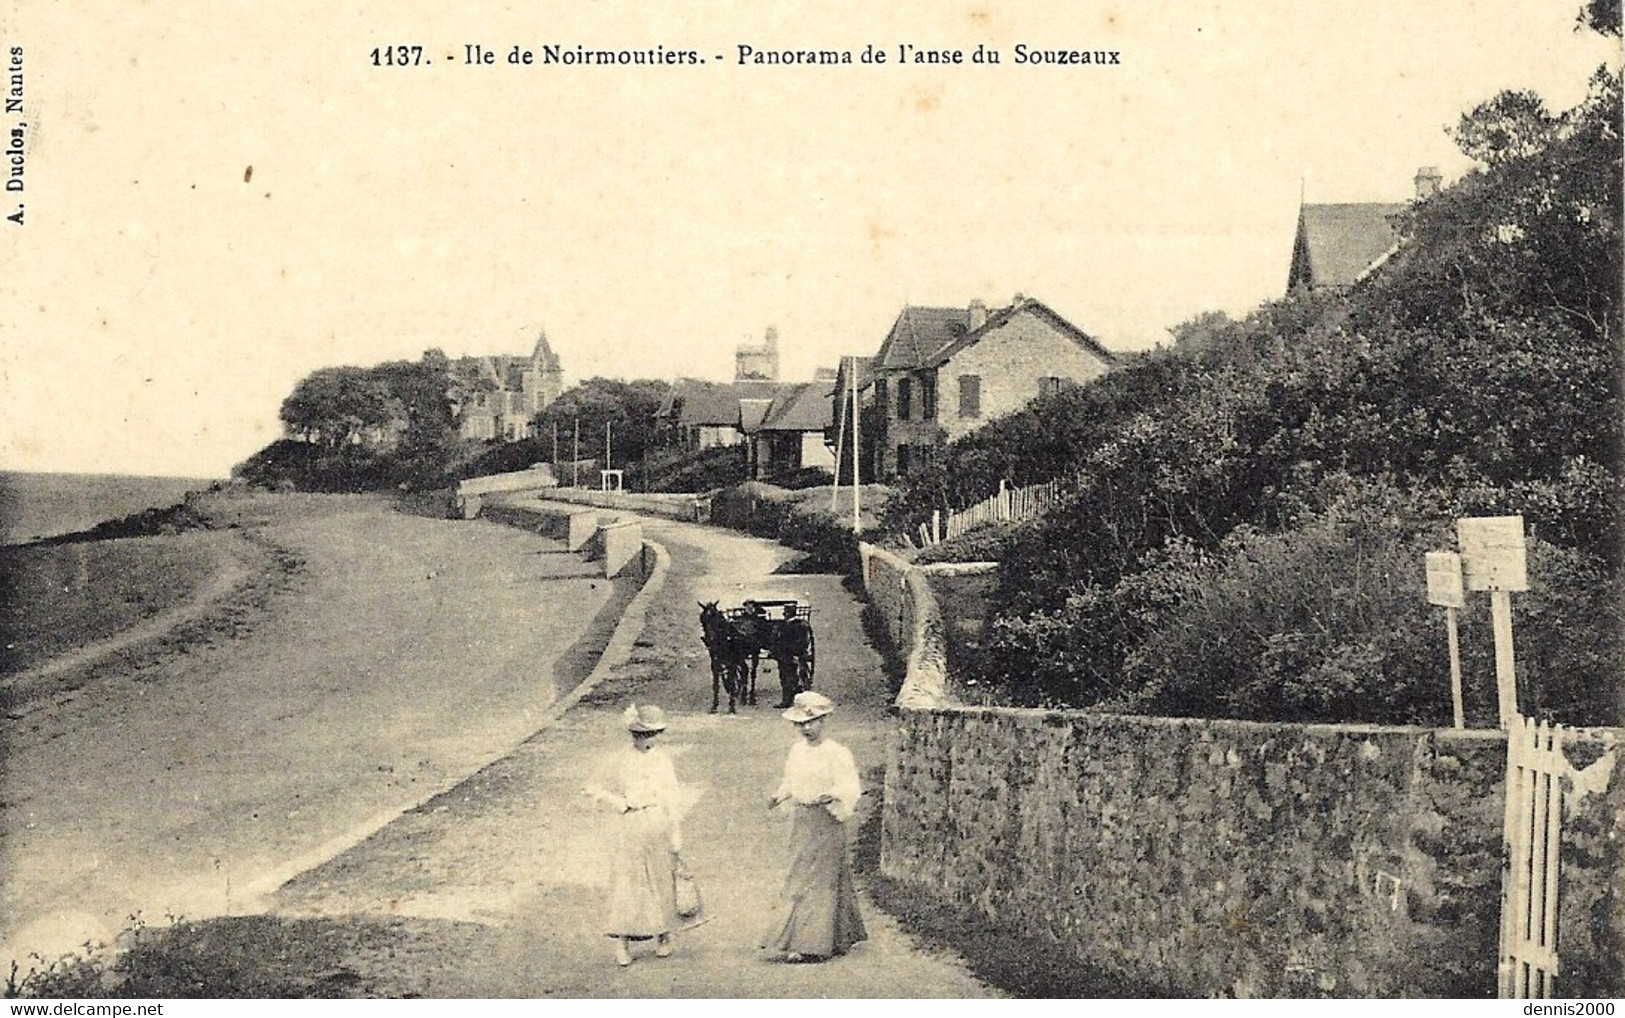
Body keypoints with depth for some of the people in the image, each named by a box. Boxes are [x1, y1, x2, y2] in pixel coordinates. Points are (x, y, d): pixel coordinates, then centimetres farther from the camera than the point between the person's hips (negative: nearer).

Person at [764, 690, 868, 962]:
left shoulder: (836, 753, -12)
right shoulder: (797, 750, 10)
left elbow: (849, 789, -15)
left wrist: (830, 796, -33)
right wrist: (778, 797, 4)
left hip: (825, 820, -8)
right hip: (800, 819, 8)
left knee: (815, 880, -7)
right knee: (802, 876, 10)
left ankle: (809, 944, -4)